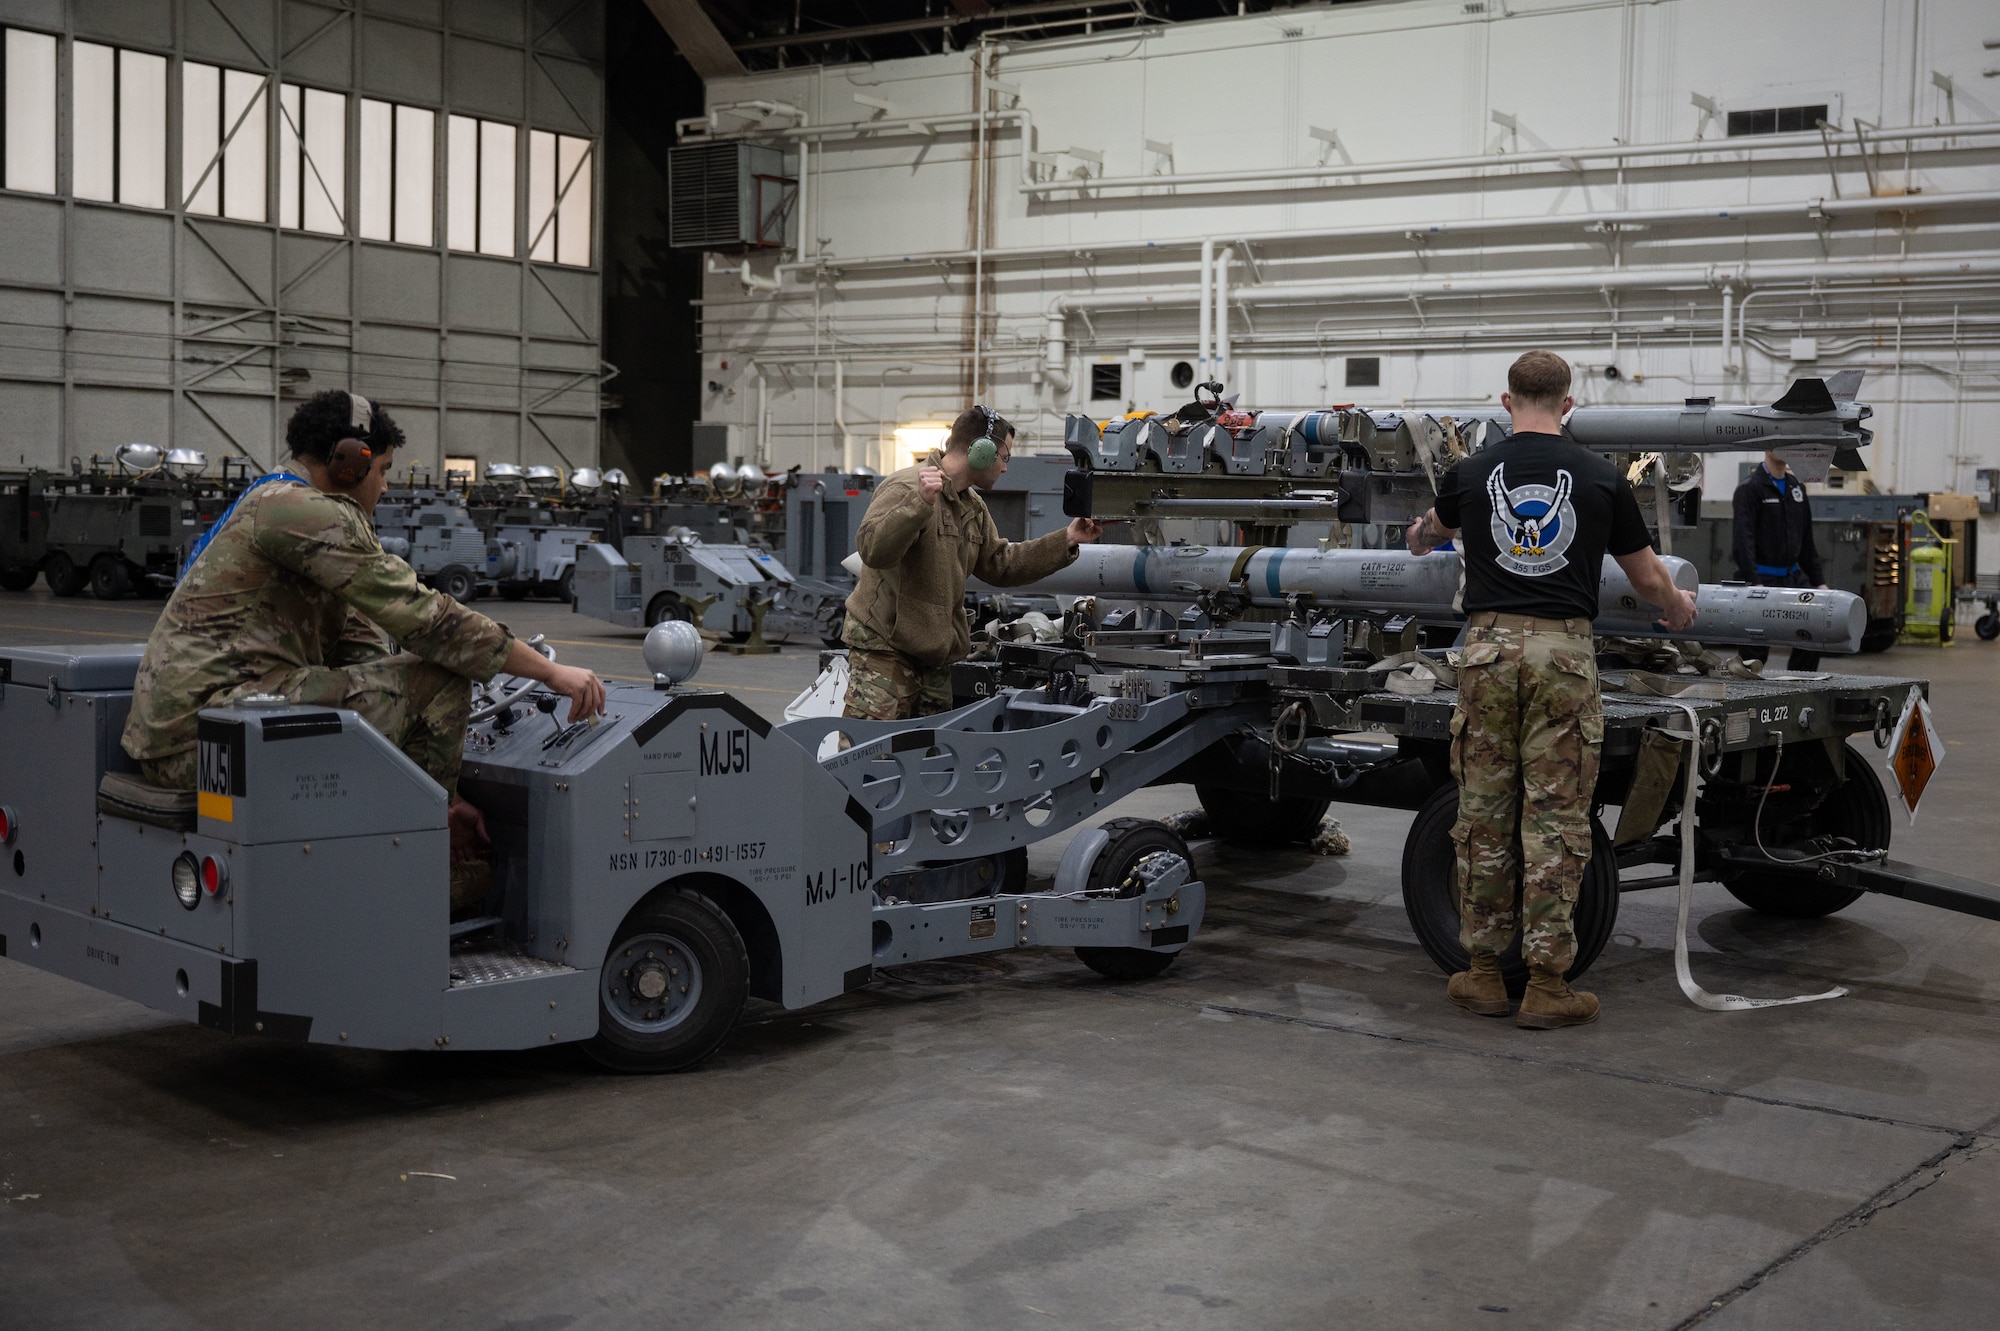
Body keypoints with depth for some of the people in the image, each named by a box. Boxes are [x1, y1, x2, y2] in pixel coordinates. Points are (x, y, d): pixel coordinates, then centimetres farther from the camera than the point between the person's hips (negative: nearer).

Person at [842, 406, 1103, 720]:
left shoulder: (973, 506, 17)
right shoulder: (906, 488, -14)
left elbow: (998, 564, 20)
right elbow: (871, 550, -28)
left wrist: (1066, 540, 14)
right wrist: (920, 503, -41)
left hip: (935, 658, 9)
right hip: (884, 651, -9)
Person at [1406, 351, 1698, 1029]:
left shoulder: (1470, 473, 6)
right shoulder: (1602, 477, 3)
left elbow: (1432, 529, 31)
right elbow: (1647, 576, 13)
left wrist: (1420, 537, 56)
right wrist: (1678, 607, 37)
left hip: (1489, 648, 1)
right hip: (1564, 650, -1)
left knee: (1483, 814, 9)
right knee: (1555, 819, 2)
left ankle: (1484, 972, 15)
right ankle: (1546, 983, 4)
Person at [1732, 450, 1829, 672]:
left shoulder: (1796, 486, 14)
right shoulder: (1750, 488, -8)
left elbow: (1807, 541, 18)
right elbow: (1744, 539, -17)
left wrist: (1819, 581, 13)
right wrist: (1754, 582, -27)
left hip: (1793, 576, 7)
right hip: (1762, 577, -7)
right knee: (1754, 648, -3)